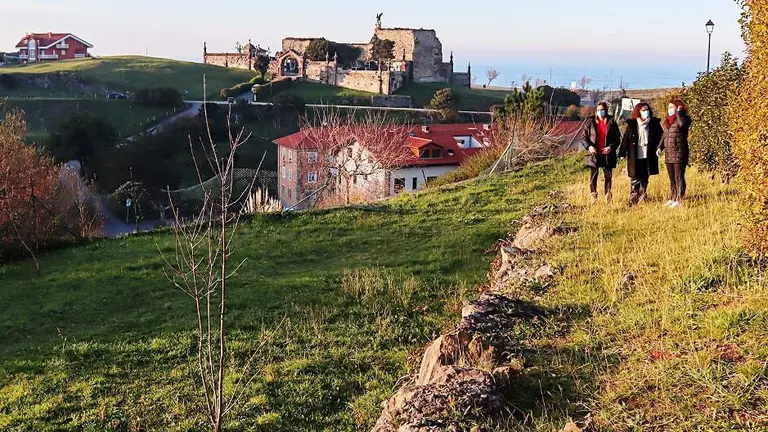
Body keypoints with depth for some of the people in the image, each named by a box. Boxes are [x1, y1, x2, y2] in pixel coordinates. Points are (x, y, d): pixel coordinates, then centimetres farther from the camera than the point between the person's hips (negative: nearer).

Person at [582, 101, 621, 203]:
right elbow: (583, 137, 4)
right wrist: (589, 146, -13)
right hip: (594, 154, 0)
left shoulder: (611, 123, 2)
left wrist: (611, 147, -13)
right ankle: (593, 197, 12)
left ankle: (607, 195, 16)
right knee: (593, 176, 4)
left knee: (608, 176, 4)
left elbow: (617, 138, 4)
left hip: (607, 154, 0)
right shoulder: (590, 122, 2)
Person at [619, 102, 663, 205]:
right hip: (634, 157, -2)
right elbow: (625, 139, -1)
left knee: (645, 179, 11)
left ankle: (641, 199, 24)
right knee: (635, 179, -1)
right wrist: (622, 153, -5)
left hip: (648, 157, 2)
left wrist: (658, 148, 0)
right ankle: (632, 201, 5)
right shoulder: (632, 124, -2)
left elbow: (661, 135, 12)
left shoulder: (654, 123, 2)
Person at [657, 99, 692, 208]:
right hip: (668, 153, 8)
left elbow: (682, 124, -29)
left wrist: (679, 112, -14)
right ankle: (672, 199, 19)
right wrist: (660, 147, 9)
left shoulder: (685, 118, -5)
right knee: (672, 178, 13)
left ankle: (679, 200, -5)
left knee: (679, 177, -6)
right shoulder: (667, 121, 16)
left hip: (679, 152, -8)